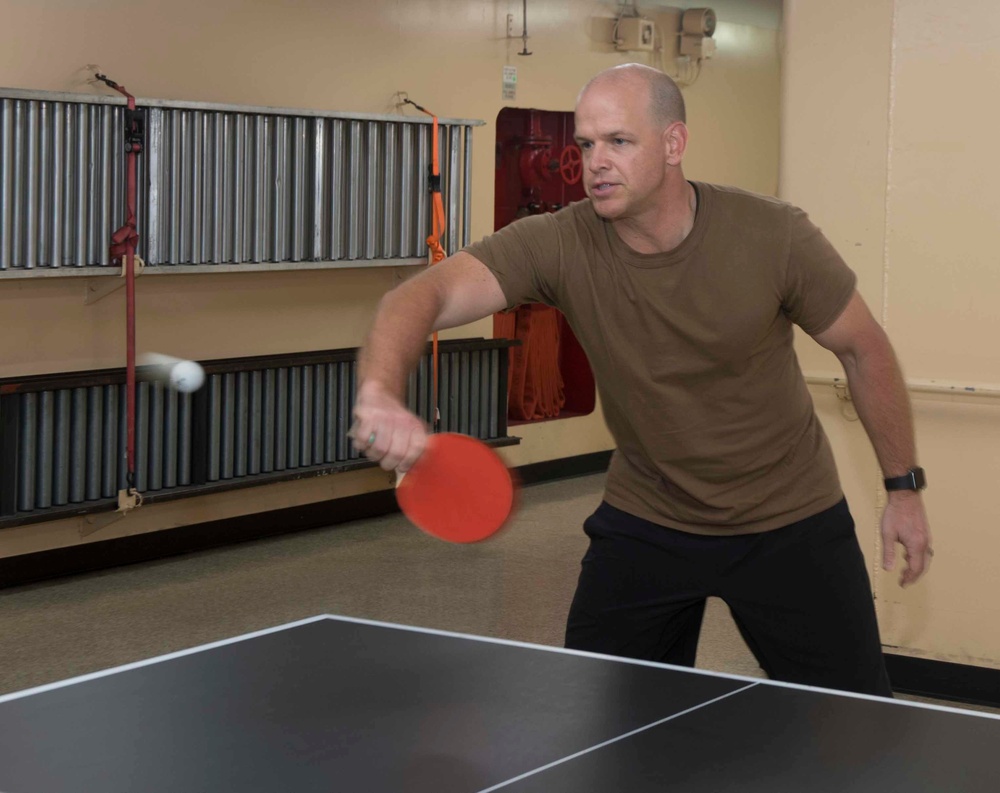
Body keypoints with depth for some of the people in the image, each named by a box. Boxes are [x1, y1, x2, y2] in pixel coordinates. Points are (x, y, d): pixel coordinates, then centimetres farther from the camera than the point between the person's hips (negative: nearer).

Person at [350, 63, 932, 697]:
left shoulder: (774, 235, -19)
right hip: (645, 520, 1)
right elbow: (427, 296, -32)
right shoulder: (560, 246, -18)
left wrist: (905, 485, 0)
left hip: (789, 524, -1)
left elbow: (863, 348, -4)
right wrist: (382, 391, -53)